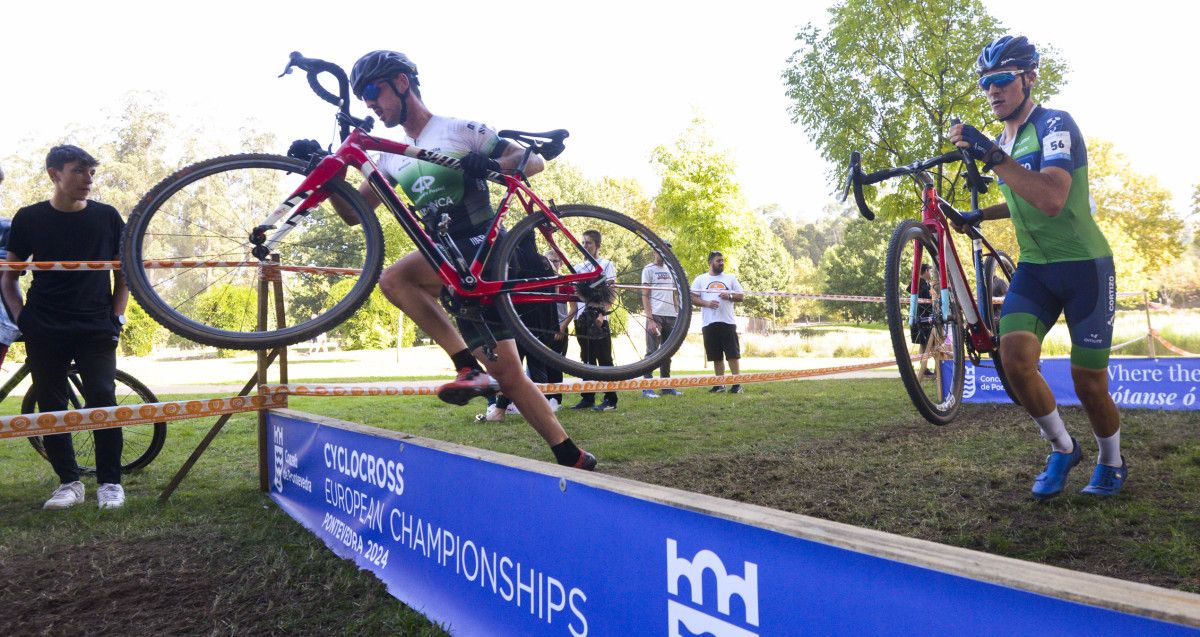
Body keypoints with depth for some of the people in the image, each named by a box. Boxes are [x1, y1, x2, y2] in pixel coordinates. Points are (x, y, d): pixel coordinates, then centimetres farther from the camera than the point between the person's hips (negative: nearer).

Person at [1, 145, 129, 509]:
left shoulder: (107, 217, 4)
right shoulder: (29, 218, 4)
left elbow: (123, 271, 12)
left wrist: (117, 316, 2)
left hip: (97, 329, -1)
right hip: (45, 330, 1)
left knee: (102, 400, -8)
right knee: (51, 406, 3)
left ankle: (110, 482, 2)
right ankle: (69, 482, 15)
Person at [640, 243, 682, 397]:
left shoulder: (671, 270, 17)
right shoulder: (649, 269, -1)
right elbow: (645, 296, -6)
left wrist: (678, 315, 9)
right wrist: (650, 320, -14)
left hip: (671, 316, 6)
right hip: (656, 316, -6)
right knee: (652, 352, -6)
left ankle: (666, 386, 15)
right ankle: (647, 387, -3)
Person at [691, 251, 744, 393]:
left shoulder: (730, 278, 12)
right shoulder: (700, 279, 9)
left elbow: (741, 296, 10)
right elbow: (693, 298, 3)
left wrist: (730, 296, -9)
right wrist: (707, 303, -13)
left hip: (728, 322, 0)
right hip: (709, 323, 0)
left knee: (733, 354, -3)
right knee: (716, 356, 6)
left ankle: (737, 383, 2)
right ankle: (720, 384, 13)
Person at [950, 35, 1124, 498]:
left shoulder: (1055, 125, -15)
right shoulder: (1001, 143, 9)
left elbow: (1051, 199, -33)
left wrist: (991, 156, -38)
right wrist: (980, 214, 18)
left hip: (1085, 266, -5)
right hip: (1035, 268, 6)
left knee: (1088, 384, 0)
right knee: (1014, 356, -18)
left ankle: (1112, 463, 29)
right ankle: (1062, 449, 5)